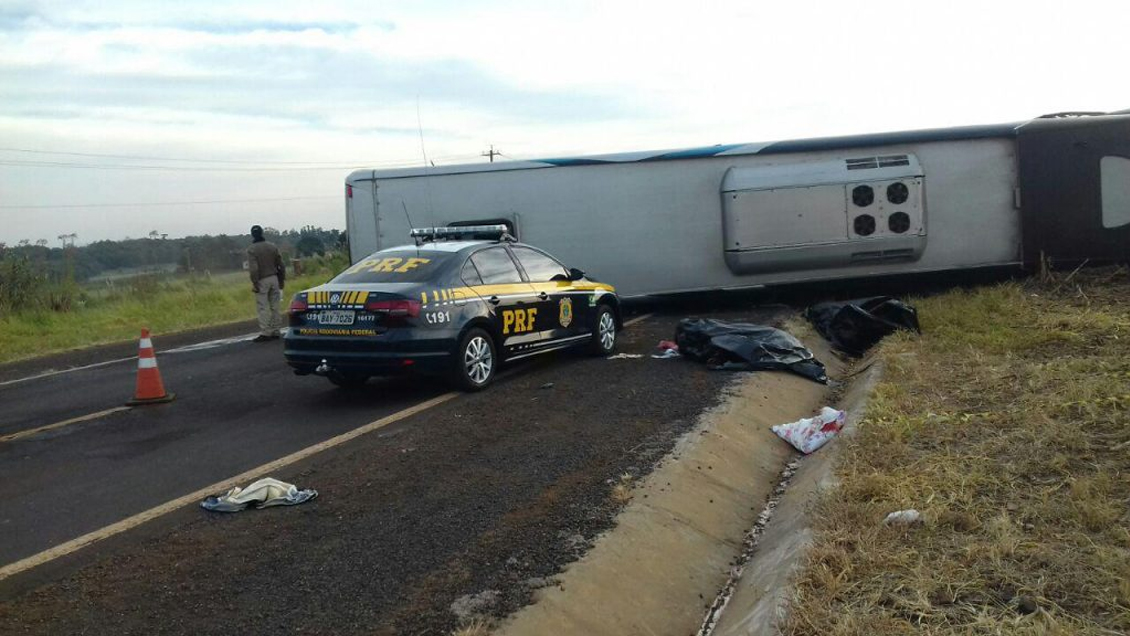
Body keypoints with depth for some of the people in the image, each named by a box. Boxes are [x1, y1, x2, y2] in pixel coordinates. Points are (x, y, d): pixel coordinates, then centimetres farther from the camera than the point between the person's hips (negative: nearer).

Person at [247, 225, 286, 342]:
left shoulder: (251, 249, -10)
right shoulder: (272, 246, 7)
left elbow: (253, 268, -19)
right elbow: (281, 265, 8)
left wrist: (254, 283, -14)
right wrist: (282, 279, 15)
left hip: (262, 281, -5)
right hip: (274, 279, 5)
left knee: (263, 308, -3)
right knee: (274, 307, 9)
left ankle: (264, 333, -5)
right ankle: (275, 331, 14)